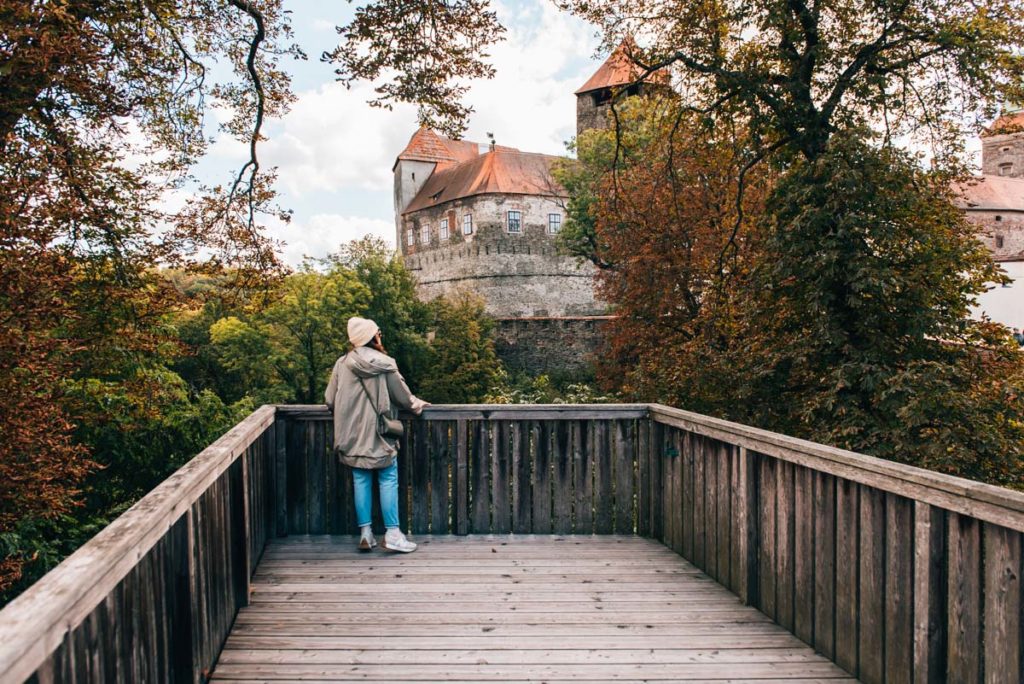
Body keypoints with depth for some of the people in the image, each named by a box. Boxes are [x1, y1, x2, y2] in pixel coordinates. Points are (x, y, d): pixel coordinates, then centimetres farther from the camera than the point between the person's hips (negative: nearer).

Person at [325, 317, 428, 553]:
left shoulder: (342, 364, -3)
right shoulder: (385, 364, -10)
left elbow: (330, 400, 2)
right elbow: (402, 395, -1)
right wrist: (416, 405, 21)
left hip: (353, 436, 3)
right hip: (380, 435, -3)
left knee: (361, 482, 10)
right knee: (388, 481, 5)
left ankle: (365, 533, 14)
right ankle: (392, 533, 7)